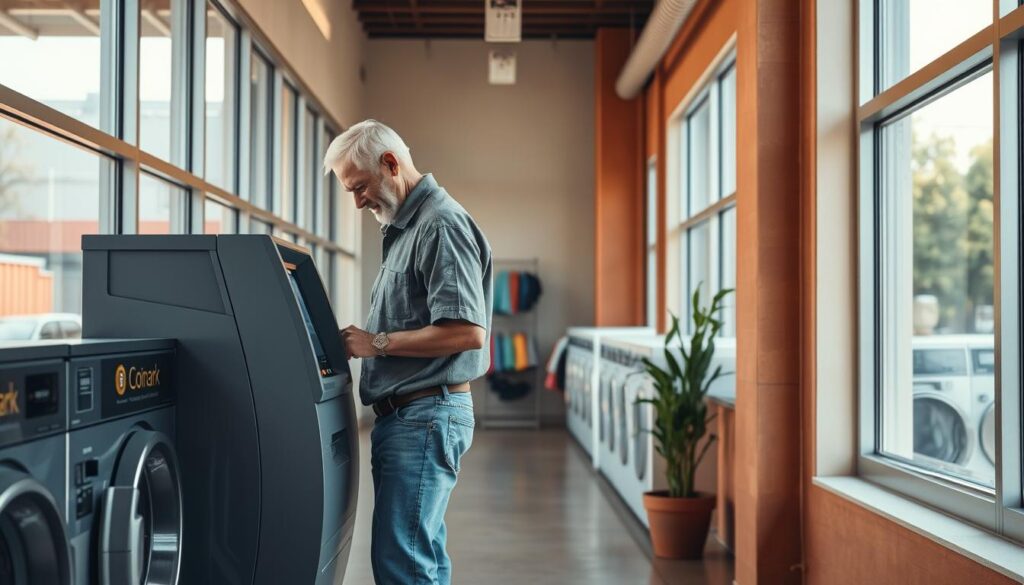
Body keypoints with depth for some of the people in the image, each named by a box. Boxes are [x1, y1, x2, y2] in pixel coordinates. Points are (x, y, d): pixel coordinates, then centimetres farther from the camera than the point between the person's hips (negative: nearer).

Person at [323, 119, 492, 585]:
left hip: (424, 417, -10)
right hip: (407, 417, 10)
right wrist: (366, 341, 9)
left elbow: (467, 331, -22)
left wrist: (377, 343, -16)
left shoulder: (441, 224, -13)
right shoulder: (407, 227, 18)